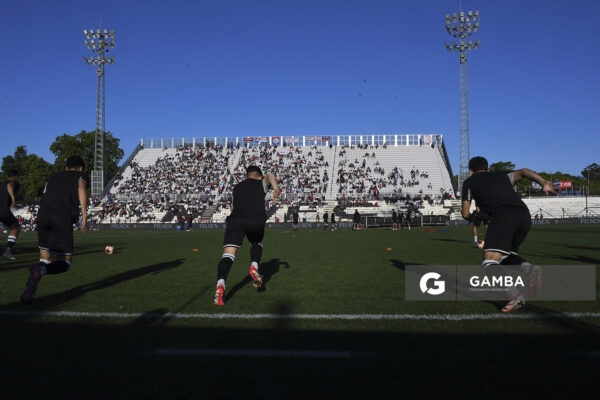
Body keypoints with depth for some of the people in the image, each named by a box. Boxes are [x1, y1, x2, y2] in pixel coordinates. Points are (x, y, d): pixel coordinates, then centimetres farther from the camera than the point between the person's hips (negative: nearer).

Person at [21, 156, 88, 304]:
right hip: (64, 217, -5)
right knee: (64, 263, 3)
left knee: (45, 258, 17)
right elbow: (81, 188, -4)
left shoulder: (53, 176, 32)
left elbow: (45, 196, 27)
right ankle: (40, 270, -27)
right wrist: (84, 216, -13)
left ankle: (28, 290, -1)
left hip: (43, 214, 5)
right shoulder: (80, 176, 18)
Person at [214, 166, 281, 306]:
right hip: (256, 219, -1)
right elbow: (270, 176, 3)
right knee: (256, 243, 31)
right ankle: (254, 267, 6)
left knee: (228, 254, -10)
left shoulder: (237, 187, 34)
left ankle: (220, 284, -32)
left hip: (235, 219, 1)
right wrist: (276, 188, -14)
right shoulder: (261, 183, 26)